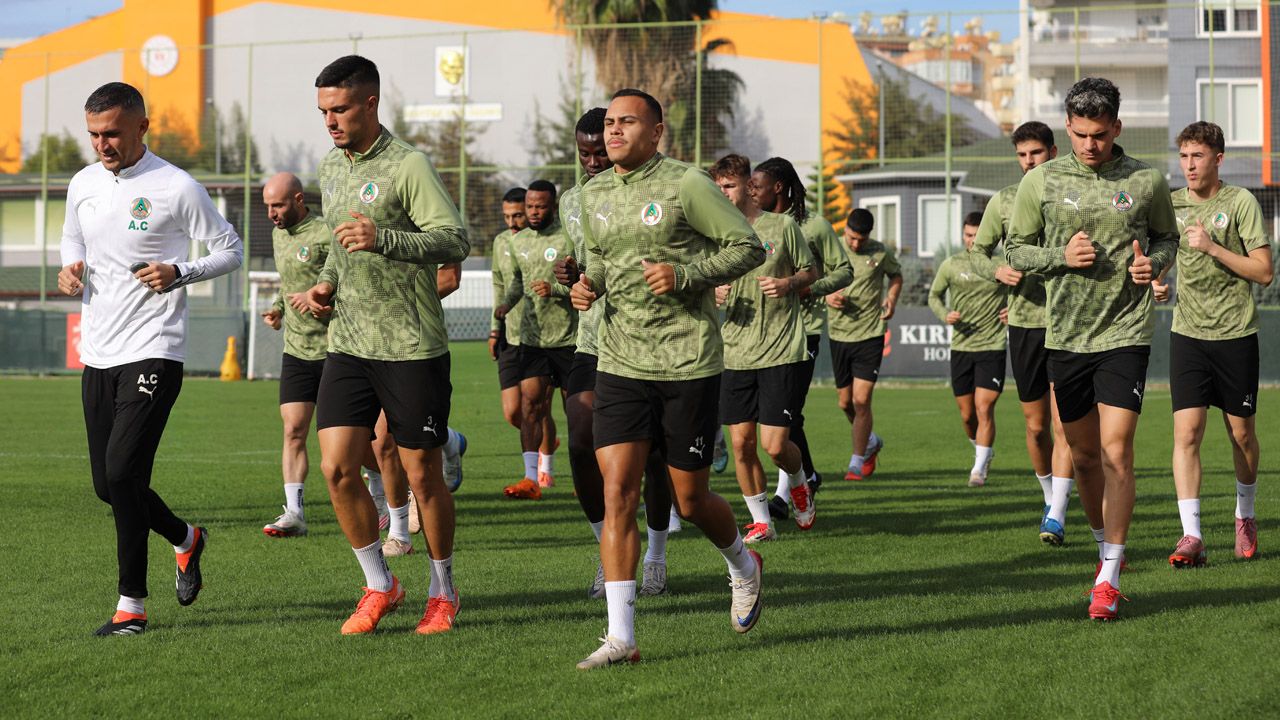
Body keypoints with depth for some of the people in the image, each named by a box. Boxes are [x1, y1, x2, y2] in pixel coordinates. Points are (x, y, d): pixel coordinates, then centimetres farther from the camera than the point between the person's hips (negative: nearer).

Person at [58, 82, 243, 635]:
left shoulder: (176, 188, -8)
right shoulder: (83, 185, 10)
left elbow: (231, 250, 0)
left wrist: (179, 273, -16)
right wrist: (69, 271, 4)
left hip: (153, 353, -7)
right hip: (98, 355, 7)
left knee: (122, 471, -17)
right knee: (107, 484, 9)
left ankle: (132, 604, -8)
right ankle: (186, 539, 37)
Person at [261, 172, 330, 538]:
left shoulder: (325, 234, -14)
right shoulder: (279, 235, 12)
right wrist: (278, 308, 11)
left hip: (335, 349, -6)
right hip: (296, 352, 6)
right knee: (293, 431, -4)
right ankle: (294, 513, -7)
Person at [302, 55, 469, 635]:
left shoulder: (408, 166, -11)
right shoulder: (330, 168, 13)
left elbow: (456, 241, -19)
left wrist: (383, 239, -31)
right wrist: (326, 282, 9)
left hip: (412, 348, -6)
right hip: (348, 346, 6)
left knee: (422, 474, 2)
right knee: (336, 468, -4)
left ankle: (443, 592, 21)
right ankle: (379, 586, 12)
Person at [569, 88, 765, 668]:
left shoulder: (687, 185, -9)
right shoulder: (594, 196, 9)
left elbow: (748, 247, -5)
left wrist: (685, 275, -17)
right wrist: (588, 285, 3)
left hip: (688, 364, -4)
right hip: (620, 364, 4)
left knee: (689, 499, 6)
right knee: (617, 493, -9)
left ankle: (742, 565, 40)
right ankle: (620, 637, -10)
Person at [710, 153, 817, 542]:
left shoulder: (782, 226, 0)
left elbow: (809, 272, 8)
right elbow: (710, 287, 16)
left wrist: (788, 284, -13)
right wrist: (715, 296, -8)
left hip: (781, 352, -3)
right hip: (735, 354, 3)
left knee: (775, 444, -7)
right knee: (741, 443, 1)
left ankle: (798, 483, 26)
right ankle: (761, 520, 15)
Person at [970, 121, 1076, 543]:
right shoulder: (1004, 202, 6)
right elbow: (977, 253, 13)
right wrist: (998, 272, -8)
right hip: (1024, 322, 2)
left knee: (1064, 422, -12)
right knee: (1036, 425, 9)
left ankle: (1057, 517, -14)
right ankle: (1049, 497, 30)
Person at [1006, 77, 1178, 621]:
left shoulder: (1147, 183, 0)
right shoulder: (1041, 182, 1)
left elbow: (1168, 238, 15)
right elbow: (1015, 249, 7)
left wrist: (1154, 261, -8)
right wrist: (1061, 256, -11)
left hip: (1126, 333, -2)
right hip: (1065, 335, 2)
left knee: (1115, 451, -12)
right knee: (1083, 455, 11)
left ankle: (1110, 577, -8)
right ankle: (1106, 546, 33)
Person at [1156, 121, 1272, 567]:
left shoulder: (1240, 202, -5)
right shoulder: (1171, 205, 6)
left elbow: (1264, 271, -10)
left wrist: (1212, 247, -18)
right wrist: (1156, 283, -2)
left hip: (1236, 334, -2)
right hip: (1188, 334, 2)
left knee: (1242, 434, 9)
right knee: (1186, 433, -11)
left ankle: (1245, 518, 32)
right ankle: (1191, 537, -13)